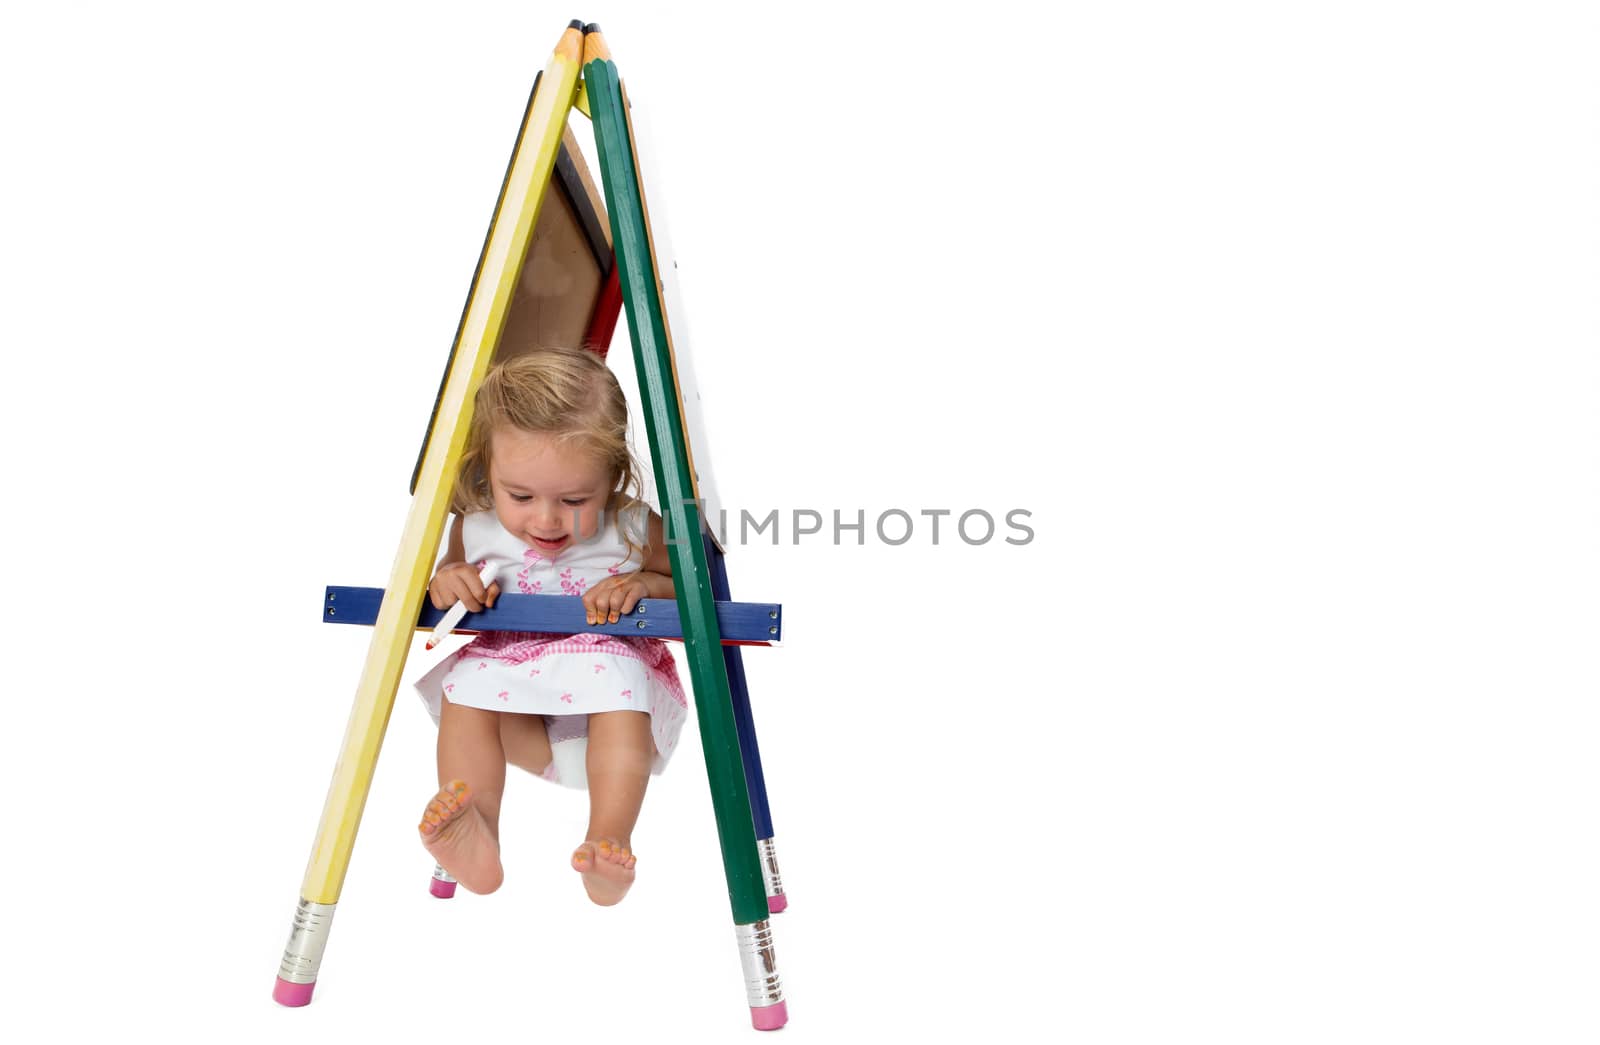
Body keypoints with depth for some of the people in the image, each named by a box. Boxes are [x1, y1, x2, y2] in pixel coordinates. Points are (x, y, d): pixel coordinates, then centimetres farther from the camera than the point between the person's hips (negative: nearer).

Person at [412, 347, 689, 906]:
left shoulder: (633, 529, -10)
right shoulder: (476, 528, -5)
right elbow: (450, 571, 16)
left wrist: (644, 584, -17)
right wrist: (446, 581, -9)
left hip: (605, 662, -2)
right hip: (510, 671, 2)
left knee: (617, 677, -34)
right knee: (467, 683, -27)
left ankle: (608, 840, -43)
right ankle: (476, 839, -39)